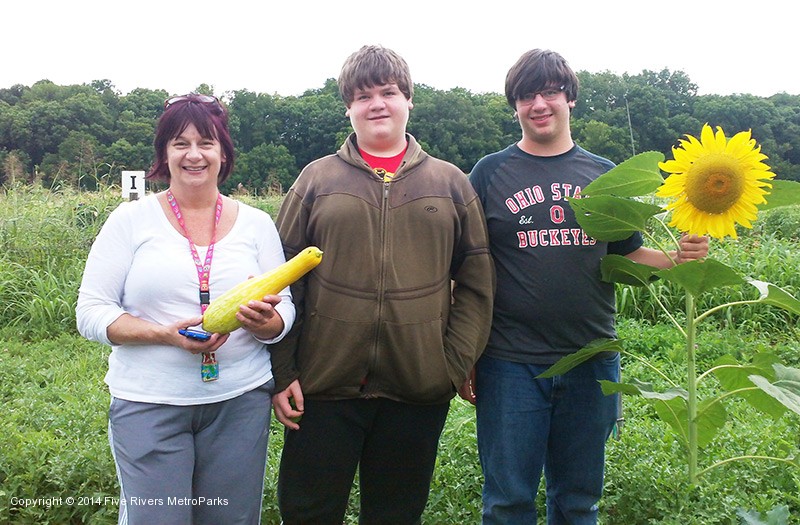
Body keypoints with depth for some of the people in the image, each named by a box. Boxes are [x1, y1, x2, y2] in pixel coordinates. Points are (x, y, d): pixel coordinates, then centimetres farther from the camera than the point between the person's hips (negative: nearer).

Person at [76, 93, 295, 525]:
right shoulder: (131, 219, -1)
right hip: (148, 404, -2)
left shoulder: (256, 223, 5)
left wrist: (265, 322, -19)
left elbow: (284, 312, 6)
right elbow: (91, 313, -4)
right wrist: (167, 334, -20)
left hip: (240, 400, 2)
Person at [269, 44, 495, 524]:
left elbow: (477, 282, 5)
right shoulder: (318, 179, 5)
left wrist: (457, 366, -3)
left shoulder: (451, 183, 7)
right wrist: (282, 371, -2)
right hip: (324, 384, 0)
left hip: (419, 389, 1)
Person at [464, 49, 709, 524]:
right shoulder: (491, 174, 1)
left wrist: (678, 258, -8)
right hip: (512, 364, -2)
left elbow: (628, 256, 13)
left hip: (591, 361, 3)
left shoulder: (604, 176, 8)